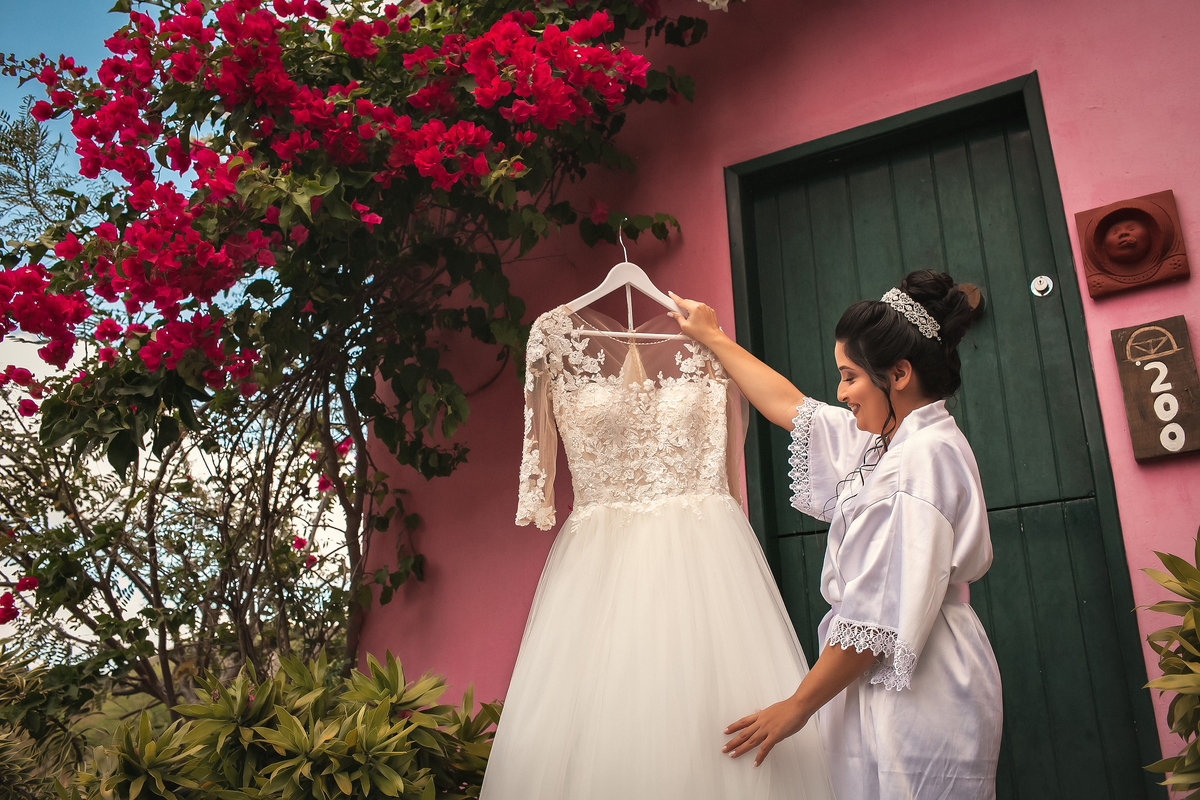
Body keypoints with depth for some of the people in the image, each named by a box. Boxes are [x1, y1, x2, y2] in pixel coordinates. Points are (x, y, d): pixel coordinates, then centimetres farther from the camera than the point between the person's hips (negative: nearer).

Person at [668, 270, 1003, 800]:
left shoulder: (925, 457, -18)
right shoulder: (882, 441, 11)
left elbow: (883, 616, -21)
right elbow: (790, 407, 25)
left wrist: (798, 706, -14)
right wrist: (711, 337, 32)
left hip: (918, 697, -9)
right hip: (886, 683, 9)